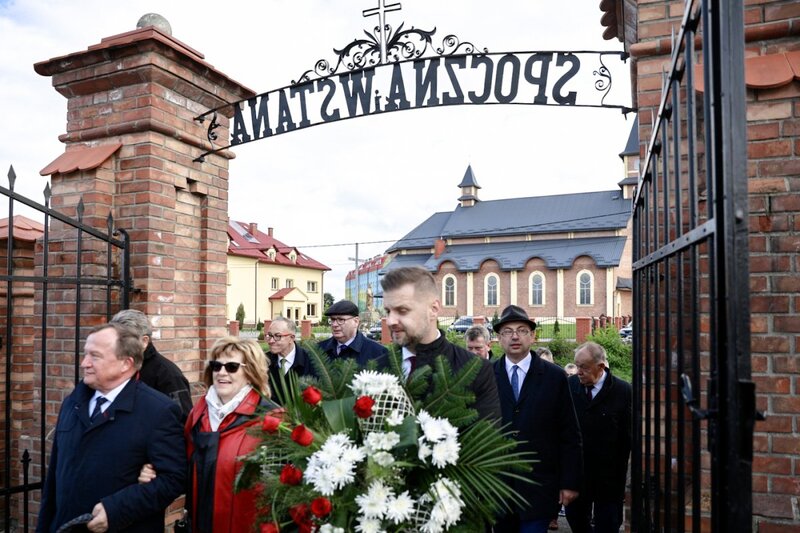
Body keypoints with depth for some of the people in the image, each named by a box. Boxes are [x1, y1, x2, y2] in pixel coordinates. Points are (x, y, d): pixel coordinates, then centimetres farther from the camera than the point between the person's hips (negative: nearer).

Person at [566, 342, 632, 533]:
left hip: (609, 473, -3)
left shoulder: (622, 390, -11)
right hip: (576, 469, 3)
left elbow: (628, 436, -7)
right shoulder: (570, 385, -4)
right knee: (575, 518, 16)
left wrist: (621, 473, -6)